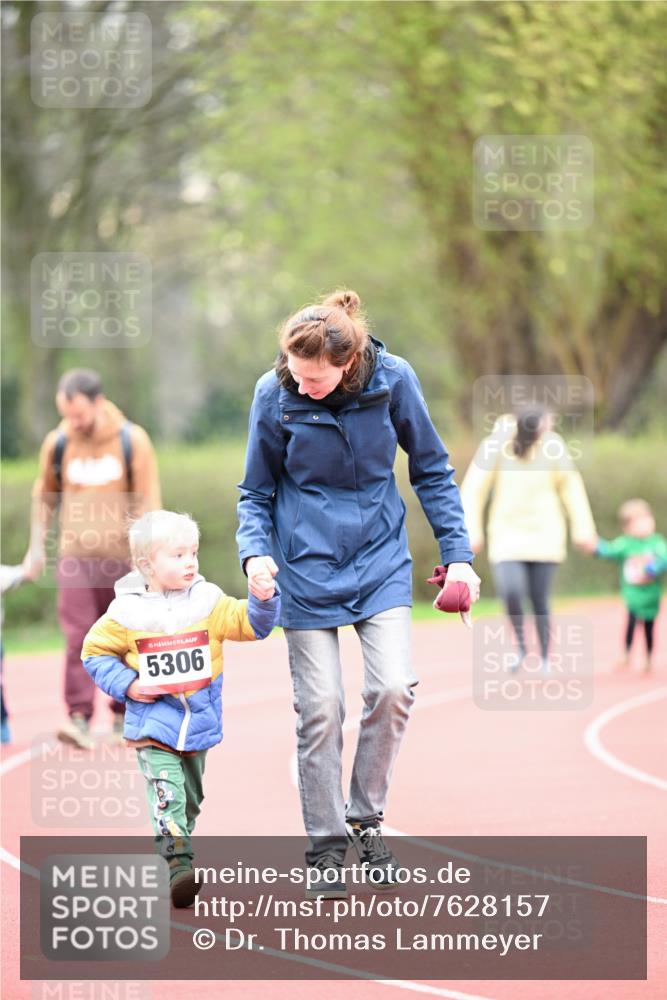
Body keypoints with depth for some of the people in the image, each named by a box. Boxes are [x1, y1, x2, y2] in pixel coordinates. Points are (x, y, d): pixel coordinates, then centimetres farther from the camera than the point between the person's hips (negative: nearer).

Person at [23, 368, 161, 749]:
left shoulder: (132, 440, -5)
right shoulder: (57, 443, 1)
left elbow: (148, 502, -3)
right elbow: (45, 496, 17)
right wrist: (37, 545, 14)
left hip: (123, 558, -1)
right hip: (75, 557, 1)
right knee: (78, 639, -11)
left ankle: (123, 718, 20)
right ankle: (79, 720, -15)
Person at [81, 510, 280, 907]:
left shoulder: (208, 601, -1)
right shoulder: (127, 612, -7)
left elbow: (251, 624, -5)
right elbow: (95, 651, 3)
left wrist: (263, 600, -25)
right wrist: (127, 685, -9)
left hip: (199, 721, 4)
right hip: (153, 722, -4)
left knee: (190, 798, 17)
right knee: (167, 792, -18)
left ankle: (178, 843, 35)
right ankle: (179, 864, -24)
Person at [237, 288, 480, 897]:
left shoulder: (394, 380, -12)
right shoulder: (275, 395, -13)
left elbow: (431, 470, 2)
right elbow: (257, 493, -1)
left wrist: (457, 553, -1)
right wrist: (256, 552, -19)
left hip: (381, 563, 1)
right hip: (308, 569, -1)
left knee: (394, 688, -14)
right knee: (320, 708, -3)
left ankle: (366, 817, 7)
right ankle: (326, 843, 13)